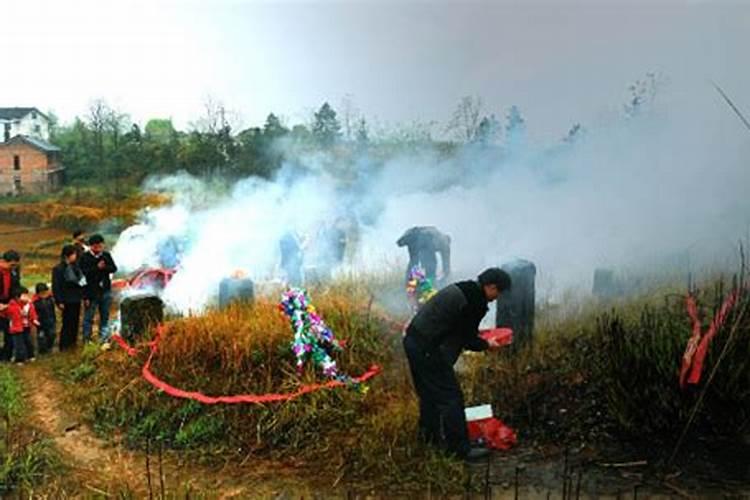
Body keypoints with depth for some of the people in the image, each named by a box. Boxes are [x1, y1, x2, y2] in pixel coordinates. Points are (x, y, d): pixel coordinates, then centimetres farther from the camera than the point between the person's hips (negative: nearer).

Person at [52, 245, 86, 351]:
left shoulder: (75, 267, 10)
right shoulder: (58, 269, -10)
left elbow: (81, 282, 15)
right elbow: (56, 287, -12)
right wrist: (59, 302, -15)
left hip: (76, 300, 7)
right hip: (67, 301, -7)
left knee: (75, 322, 12)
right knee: (67, 323, -2)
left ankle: (72, 344, 23)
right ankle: (64, 346, 7)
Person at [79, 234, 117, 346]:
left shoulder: (106, 255, 4)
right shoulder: (85, 257, -7)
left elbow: (114, 268, 0)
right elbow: (84, 272, -15)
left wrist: (104, 267, -18)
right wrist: (97, 267, -22)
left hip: (105, 291, 4)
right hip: (91, 292, -4)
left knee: (105, 316, 13)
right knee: (88, 317, 5)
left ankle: (104, 338, 25)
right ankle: (87, 339, 18)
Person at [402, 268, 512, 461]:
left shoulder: (459, 289, 12)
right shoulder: (475, 303, -17)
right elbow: (468, 340, -9)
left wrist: (476, 334, 23)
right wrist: (487, 345, 8)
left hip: (413, 340, 10)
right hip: (429, 350, -10)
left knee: (429, 393, 23)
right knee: (450, 397, 1)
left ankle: (430, 437, 39)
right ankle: (461, 448, 10)